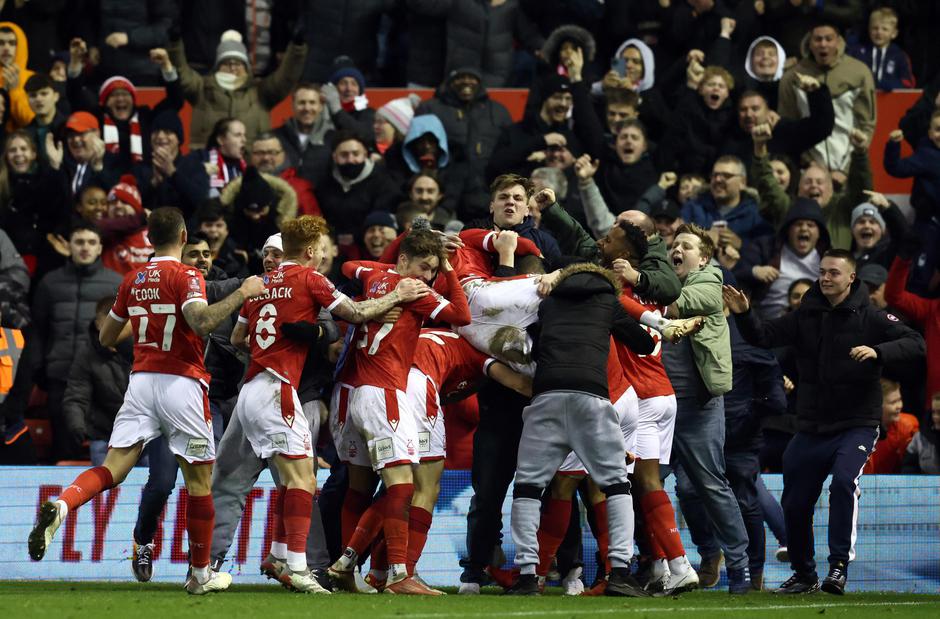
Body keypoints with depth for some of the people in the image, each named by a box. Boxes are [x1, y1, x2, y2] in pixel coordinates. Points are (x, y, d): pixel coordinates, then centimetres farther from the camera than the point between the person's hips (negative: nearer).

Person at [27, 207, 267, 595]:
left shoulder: (133, 281, 11)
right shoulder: (186, 277, -7)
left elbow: (105, 337, 21)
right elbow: (201, 321, -26)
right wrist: (243, 293, -17)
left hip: (141, 381, 4)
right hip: (182, 385, -4)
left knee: (113, 469, -1)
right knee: (199, 479, 9)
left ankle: (59, 508, -31)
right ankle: (200, 574, 16)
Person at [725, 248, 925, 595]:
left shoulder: (869, 318, -5)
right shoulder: (805, 317, 5)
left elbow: (915, 344, -12)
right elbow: (764, 337, -1)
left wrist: (879, 352, -29)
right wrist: (743, 316, -20)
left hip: (856, 426, -4)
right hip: (811, 429, 4)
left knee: (844, 481, -29)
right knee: (795, 504, 7)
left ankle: (839, 566, -25)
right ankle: (804, 575, 28)